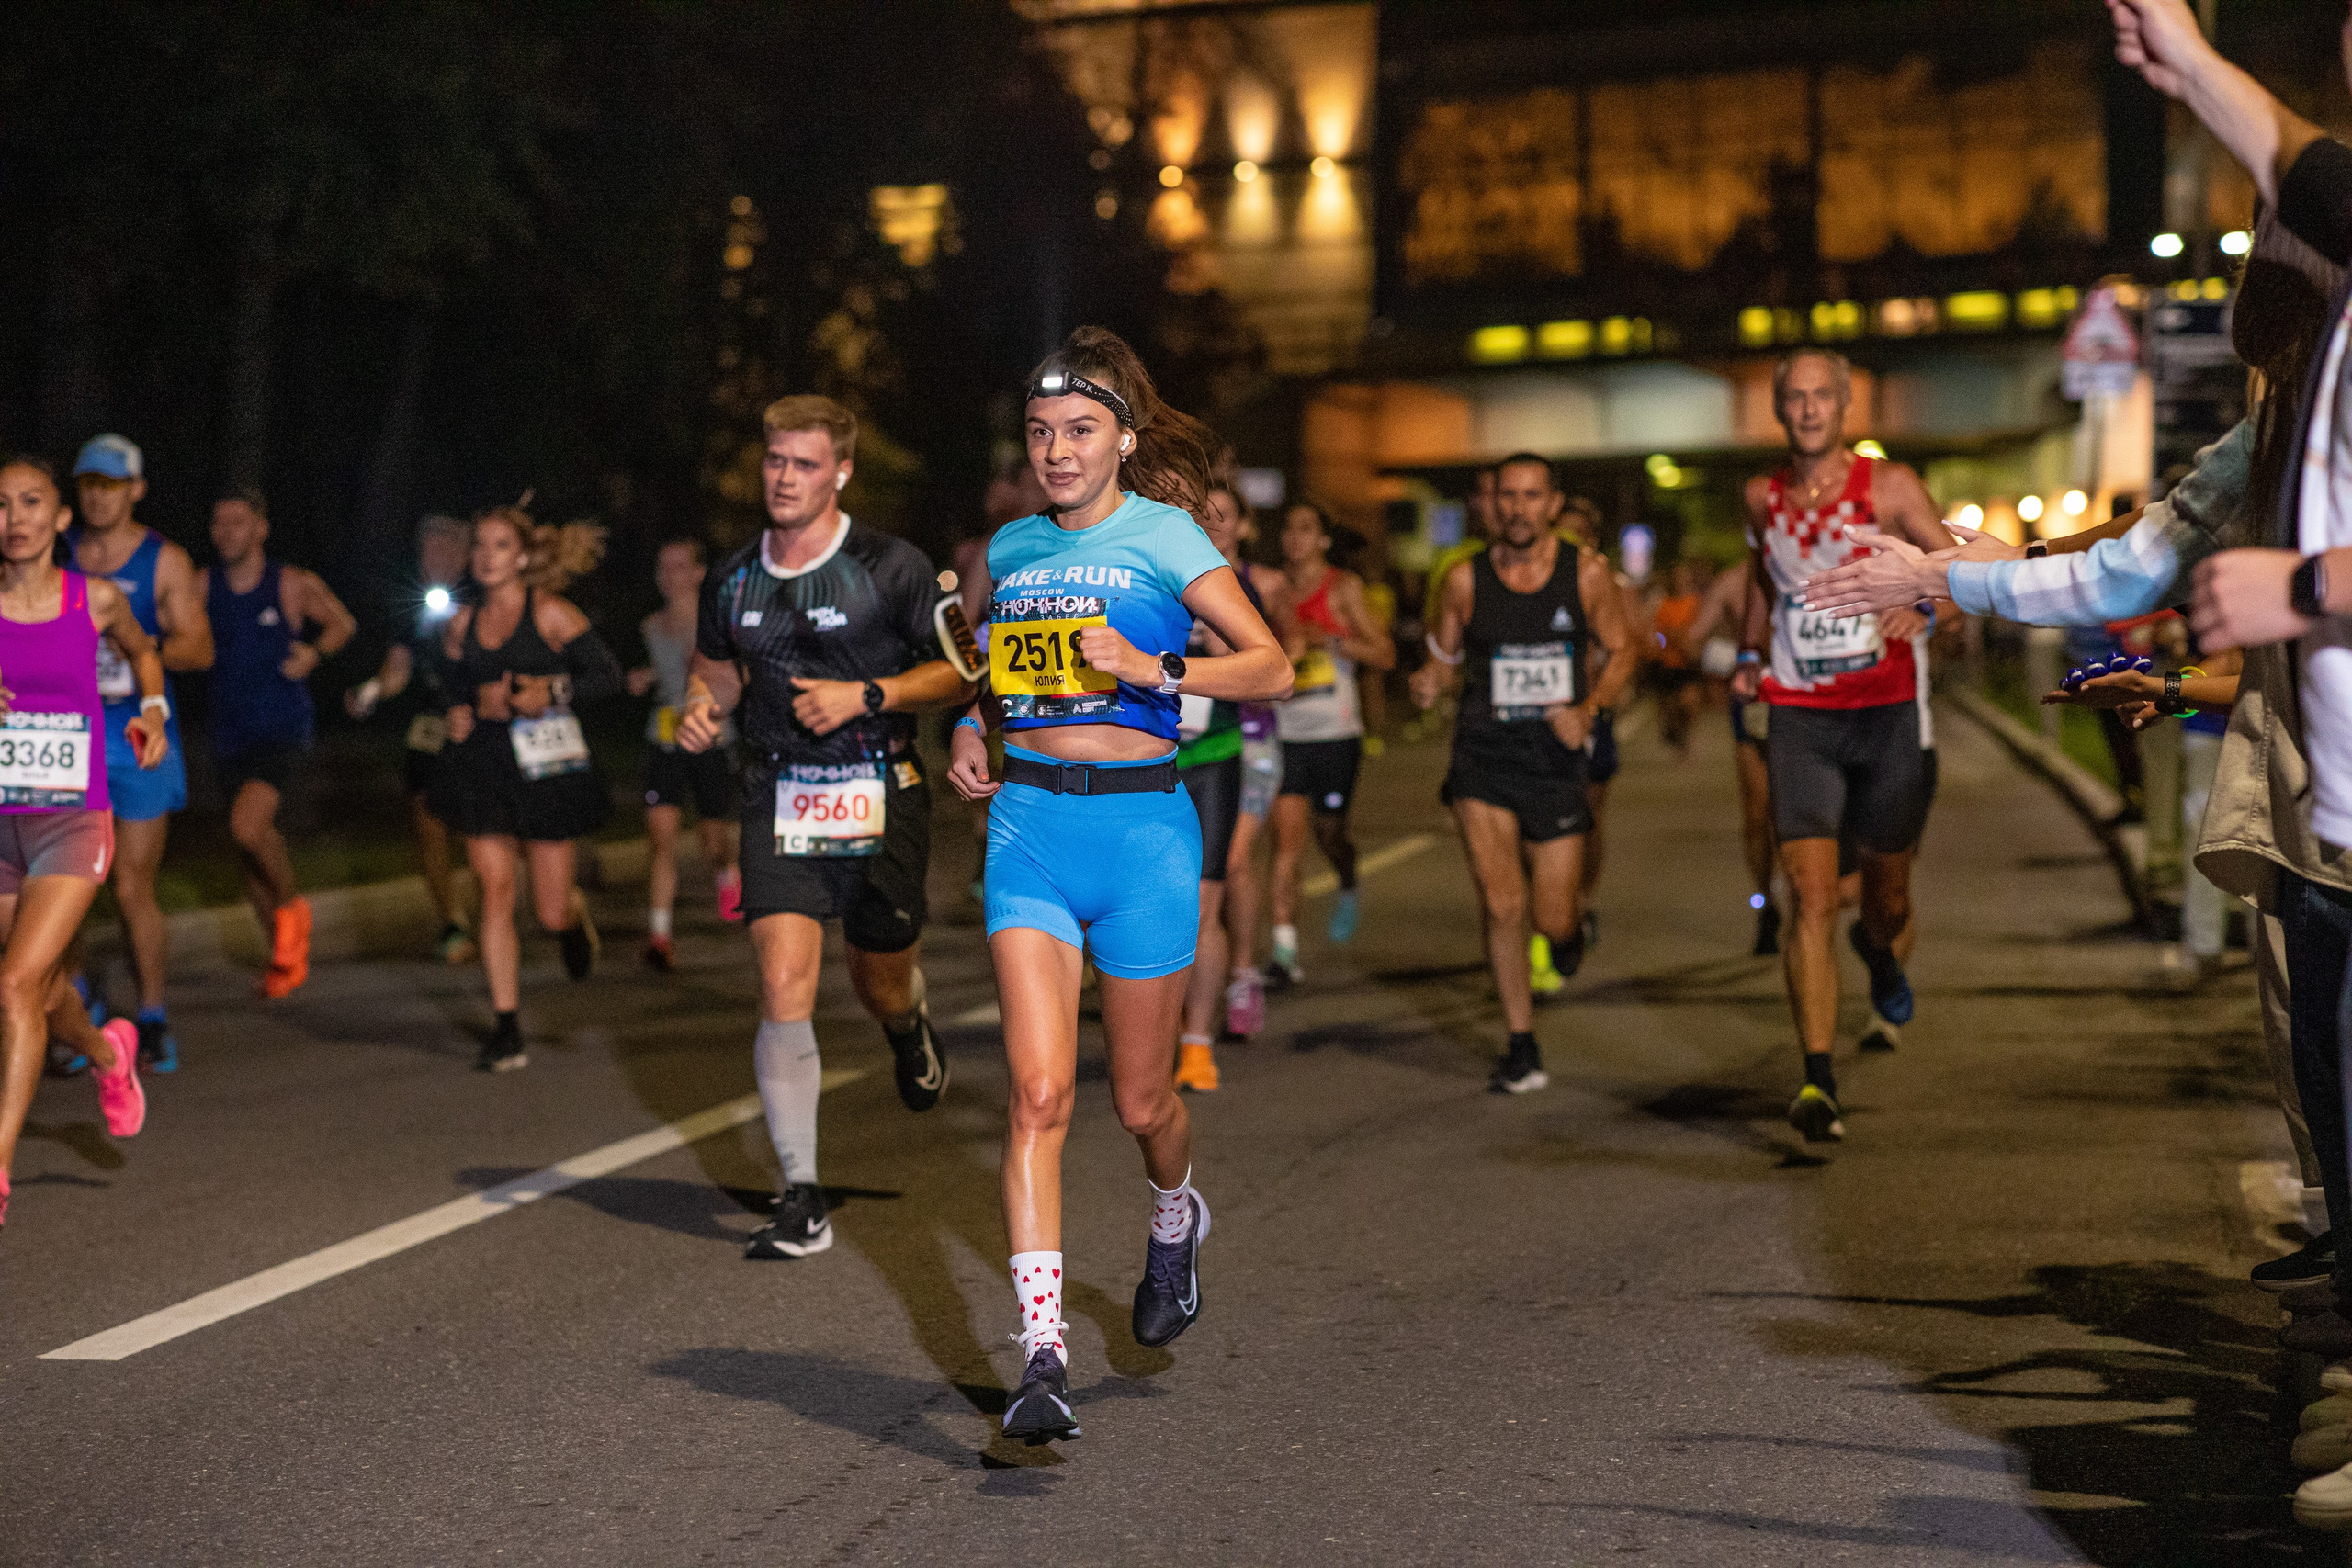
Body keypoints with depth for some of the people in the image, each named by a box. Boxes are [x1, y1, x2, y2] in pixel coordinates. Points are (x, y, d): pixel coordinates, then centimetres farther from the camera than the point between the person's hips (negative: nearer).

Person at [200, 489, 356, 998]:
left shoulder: (294, 584, -5)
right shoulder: (203, 586, 2)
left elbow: (343, 623, 10)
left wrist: (316, 653, -6)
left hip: (284, 727, -5)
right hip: (231, 735, 5)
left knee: (248, 825, -27)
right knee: (251, 856, 12)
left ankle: (291, 905, 1)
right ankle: (286, 955, 29)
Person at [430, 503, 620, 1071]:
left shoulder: (550, 613, -4)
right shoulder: (463, 623, 9)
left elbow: (607, 674, -5)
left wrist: (552, 692, -19)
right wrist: (469, 709, -2)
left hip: (546, 763, -3)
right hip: (483, 764, 3)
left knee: (550, 912, -1)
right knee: (495, 892, -7)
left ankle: (575, 915, 40)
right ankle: (507, 1030, -1)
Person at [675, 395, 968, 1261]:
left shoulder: (891, 567, -8)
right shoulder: (732, 579, 5)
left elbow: (960, 669, -3)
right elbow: (715, 664, 22)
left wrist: (866, 695, -16)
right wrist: (701, 707, -1)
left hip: (879, 793, -2)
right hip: (778, 796, 2)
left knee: (879, 984, 11)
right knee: (783, 990, -12)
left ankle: (910, 1027, 53)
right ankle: (801, 1200, -6)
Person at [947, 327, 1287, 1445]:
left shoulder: (1162, 535, -2)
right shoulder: (1011, 549, 12)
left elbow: (1271, 668, -6)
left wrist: (1156, 668, -19)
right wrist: (971, 732, 11)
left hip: (1141, 825, -3)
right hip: (1028, 824, 3)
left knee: (1141, 1099, 9)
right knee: (1039, 1091, -12)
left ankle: (1176, 1216, 44)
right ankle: (1041, 1353, -13)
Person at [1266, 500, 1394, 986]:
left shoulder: (1344, 587, -1)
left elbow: (1386, 655, -4)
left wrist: (1331, 639, -16)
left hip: (1335, 732, -2)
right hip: (1283, 732, 2)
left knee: (1329, 830, 12)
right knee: (1286, 836, -10)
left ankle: (1348, 888, 48)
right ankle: (1285, 950, -12)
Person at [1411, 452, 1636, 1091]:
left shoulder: (1586, 571, -1)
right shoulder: (1466, 578, -1)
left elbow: (1621, 650, 7)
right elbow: (1444, 657, 10)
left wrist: (1588, 708, -11)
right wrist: (1429, 682, -14)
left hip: (1555, 756, 0)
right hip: (1484, 754, 0)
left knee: (1552, 921, 1)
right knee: (1501, 905, -11)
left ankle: (1568, 922, 42)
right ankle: (1521, 1045, 6)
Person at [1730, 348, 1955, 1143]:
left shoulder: (1889, 486, -4)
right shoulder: (1763, 497, 6)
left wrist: (1925, 608, -26)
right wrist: (1752, 654, 14)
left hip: (1888, 712, 0)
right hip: (1799, 717, 1)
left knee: (1887, 886, 16)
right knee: (1811, 900, -13)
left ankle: (1881, 949, 55)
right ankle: (1818, 1081, -15)